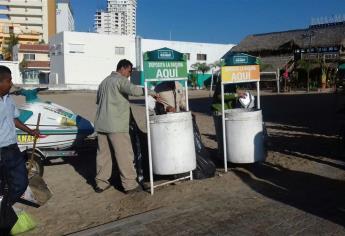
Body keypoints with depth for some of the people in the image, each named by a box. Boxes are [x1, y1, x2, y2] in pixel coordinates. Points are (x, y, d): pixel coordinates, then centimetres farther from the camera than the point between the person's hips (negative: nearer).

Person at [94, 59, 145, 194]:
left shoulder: (104, 81, 21)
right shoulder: (121, 80, -7)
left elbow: (98, 101, 27)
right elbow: (133, 90, -26)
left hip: (101, 124, 8)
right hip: (116, 125, -8)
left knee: (103, 153, 13)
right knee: (124, 155, -2)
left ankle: (101, 183, 19)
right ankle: (130, 184, 2)